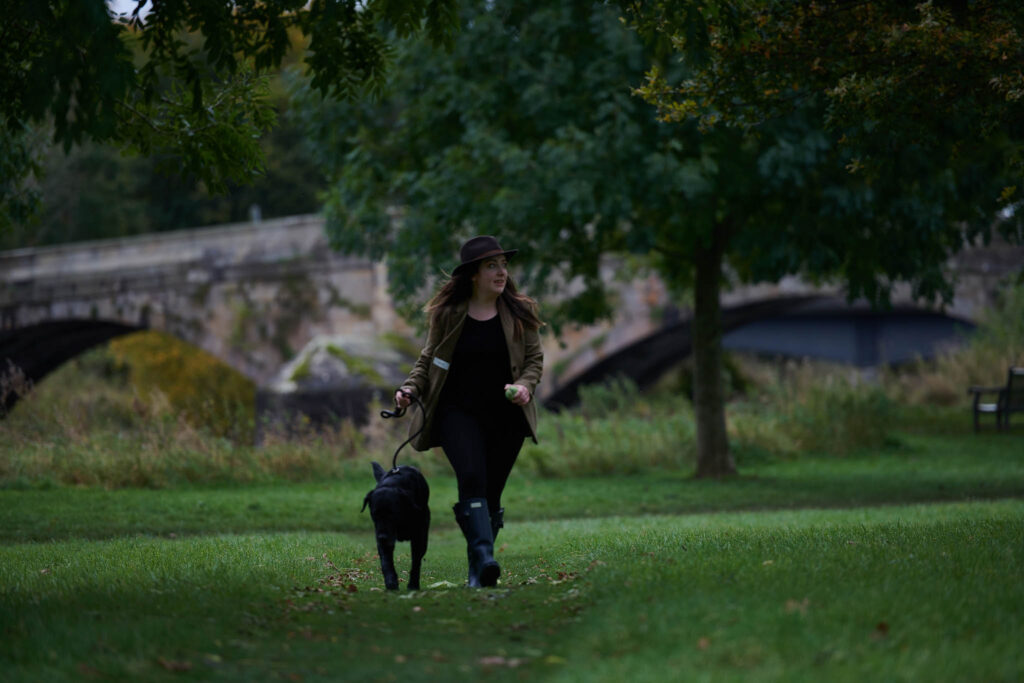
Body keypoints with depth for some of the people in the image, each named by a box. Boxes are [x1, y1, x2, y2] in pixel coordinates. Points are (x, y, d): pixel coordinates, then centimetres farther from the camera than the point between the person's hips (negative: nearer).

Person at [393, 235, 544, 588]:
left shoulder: (520, 313, 6)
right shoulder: (447, 315, 4)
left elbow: (535, 359, 7)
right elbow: (428, 359, 12)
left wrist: (525, 386, -13)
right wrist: (411, 388, -5)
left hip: (506, 417, 2)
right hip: (459, 413, -2)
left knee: (491, 491, 3)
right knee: (472, 479, -23)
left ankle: (477, 571, 12)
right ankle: (484, 556, -33)